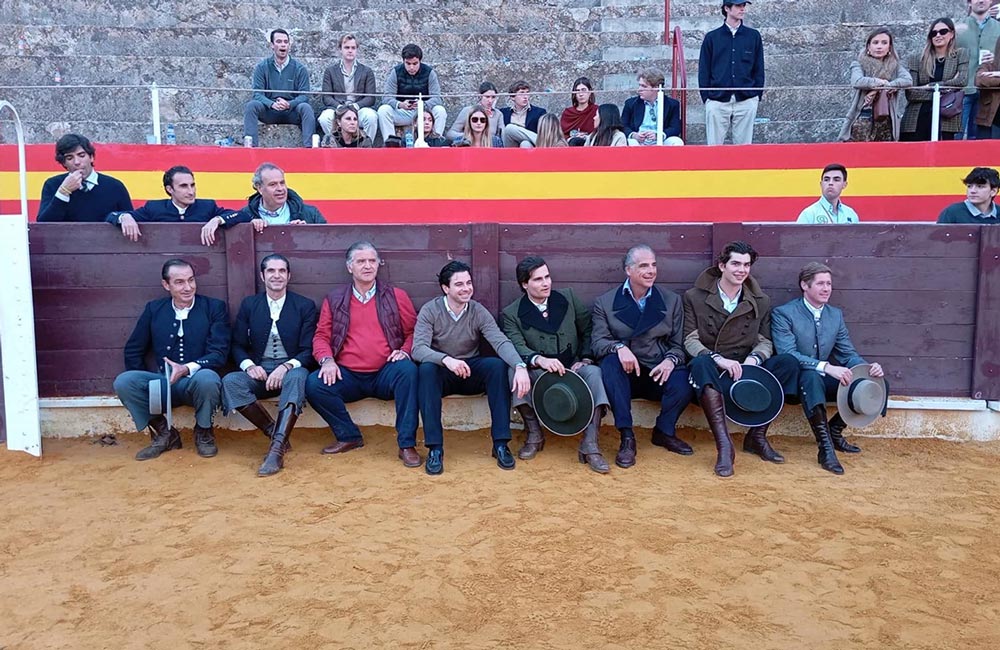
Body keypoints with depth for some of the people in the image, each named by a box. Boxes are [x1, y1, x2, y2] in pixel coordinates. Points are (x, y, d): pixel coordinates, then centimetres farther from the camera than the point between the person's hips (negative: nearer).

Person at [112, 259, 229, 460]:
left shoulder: (214, 307, 0)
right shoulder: (154, 309, 9)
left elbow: (219, 353, -9)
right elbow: (133, 351, 14)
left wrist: (187, 369, -25)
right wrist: (142, 385, 0)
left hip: (198, 382, -3)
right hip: (163, 383, 3)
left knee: (207, 378, -37)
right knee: (123, 381, -23)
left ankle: (203, 432, -5)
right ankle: (164, 433, -1)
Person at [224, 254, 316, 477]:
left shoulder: (305, 306, 6)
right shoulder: (249, 305, 12)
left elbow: (309, 350, -1)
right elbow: (238, 346, 10)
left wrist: (286, 367, -20)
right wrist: (249, 366, -12)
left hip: (291, 370, -2)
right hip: (259, 372, 3)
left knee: (297, 377, -38)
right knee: (230, 381, -28)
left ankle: (277, 448, -44)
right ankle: (274, 432, -18)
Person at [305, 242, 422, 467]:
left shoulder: (396, 296, 11)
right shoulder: (334, 299, 12)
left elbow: (413, 332, 10)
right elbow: (321, 336, 10)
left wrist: (405, 351, -10)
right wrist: (327, 360, -10)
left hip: (385, 375, -1)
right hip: (347, 377, 1)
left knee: (408, 370, -33)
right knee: (314, 384, -25)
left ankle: (407, 444, -24)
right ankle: (349, 436, -3)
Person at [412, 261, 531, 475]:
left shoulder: (479, 312, -6)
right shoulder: (430, 311, -10)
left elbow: (501, 342, -21)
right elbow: (418, 348, -23)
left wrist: (520, 366, -42)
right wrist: (446, 359, -44)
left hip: (471, 373, 2)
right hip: (442, 373, -1)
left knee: (499, 365, -28)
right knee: (426, 368, -35)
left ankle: (500, 443, -23)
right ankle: (435, 448, -31)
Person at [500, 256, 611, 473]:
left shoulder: (568, 297, 7)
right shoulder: (511, 314, -2)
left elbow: (588, 329, 12)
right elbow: (517, 348, -16)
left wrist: (586, 358, -4)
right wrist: (539, 360, -37)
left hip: (573, 369, 2)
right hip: (539, 375, -1)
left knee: (594, 372, -32)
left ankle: (590, 445, -31)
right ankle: (534, 435, -14)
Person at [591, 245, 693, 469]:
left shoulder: (672, 301, 9)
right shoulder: (605, 303, 4)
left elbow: (678, 344, 5)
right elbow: (598, 343, -6)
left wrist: (671, 360, -18)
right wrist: (619, 347, -29)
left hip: (658, 374, 1)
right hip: (625, 375, -1)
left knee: (682, 381, -31)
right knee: (610, 361, -33)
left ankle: (664, 431, 1)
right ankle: (627, 437, -26)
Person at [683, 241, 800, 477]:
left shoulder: (761, 302, 10)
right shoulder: (694, 297, 1)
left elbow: (765, 341, 9)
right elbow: (690, 341, -5)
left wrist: (753, 359, -16)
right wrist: (718, 359, -24)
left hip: (745, 370, 3)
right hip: (711, 371, -3)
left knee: (789, 362, -21)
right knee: (701, 363, -38)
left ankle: (757, 436, -13)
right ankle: (724, 444, -43)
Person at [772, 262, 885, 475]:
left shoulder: (836, 315, 11)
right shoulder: (784, 313, -10)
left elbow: (848, 353, 9)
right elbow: (787, 354, -21)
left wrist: (869, 368, -14)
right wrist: (825, 366, -34)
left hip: (826, 379, 6)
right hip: (795, 380, -6)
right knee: (811, 376, -40)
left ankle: (834, 431, 5)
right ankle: (825, 447, -37)